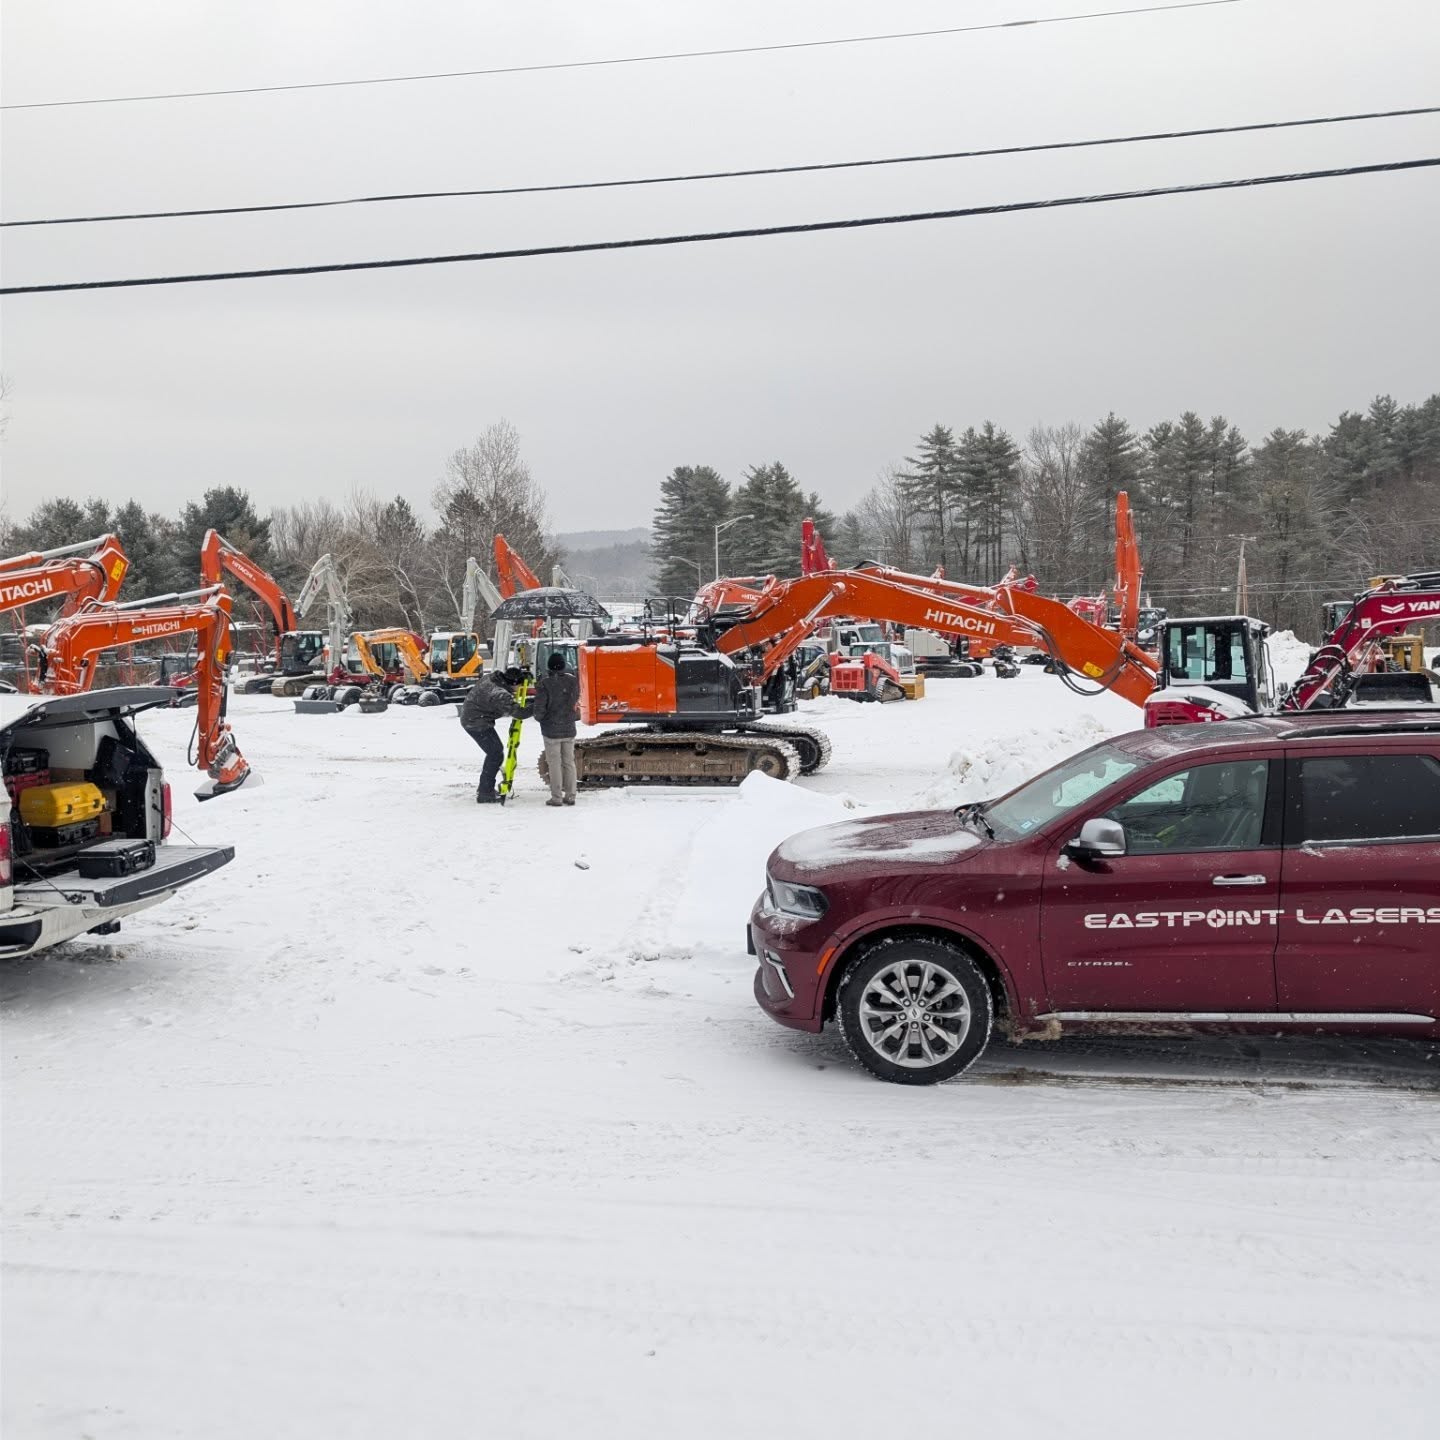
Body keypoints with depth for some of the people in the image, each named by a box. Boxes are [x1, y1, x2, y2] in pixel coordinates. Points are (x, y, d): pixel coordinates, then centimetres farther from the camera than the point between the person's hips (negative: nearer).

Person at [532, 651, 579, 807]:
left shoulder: (544, 684, -16)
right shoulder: (573, 681, -3)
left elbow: (539, 710, -15)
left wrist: (539, 718, 5)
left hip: (551, 731, -4)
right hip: (569, 729, 4)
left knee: (554, 763, 3)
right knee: (569, 762, 12)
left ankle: (556, 797, 3)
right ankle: (570, 796, 14)